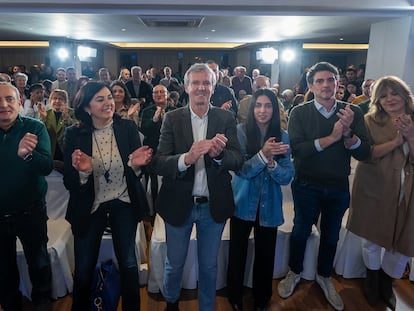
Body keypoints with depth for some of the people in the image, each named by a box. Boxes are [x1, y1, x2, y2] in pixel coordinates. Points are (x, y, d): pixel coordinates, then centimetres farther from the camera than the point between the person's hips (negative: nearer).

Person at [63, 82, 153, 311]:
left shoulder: (128, 128, -9)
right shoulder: (74, 134, -10)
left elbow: (138, 170, -3)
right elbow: (69, 183, -10)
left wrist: (136, 164, -26)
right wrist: (82, 171, -30)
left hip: (124, 205, 1)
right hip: (89, 209, 0)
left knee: (128, 263, 12)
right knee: (84, 270, 11)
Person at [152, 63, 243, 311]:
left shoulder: (226, 118, -3)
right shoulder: (172, 118, -6)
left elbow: (238, 161, -10)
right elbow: (159, 163, -14)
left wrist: (218, 154, -31)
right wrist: (186, 158, -33)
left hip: (213, 206, 1)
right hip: (179, 204, 0)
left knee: (209, 266, 19)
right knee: (174, 264, 20)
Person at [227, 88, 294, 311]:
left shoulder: (282, 136, -3)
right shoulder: (241, 131, -10)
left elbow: (287, 176, -7)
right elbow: (241, 170, -15)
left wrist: (271, 163, -26)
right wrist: (262, 155, -30)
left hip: (269, 206, 2)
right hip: (244, 203, -2)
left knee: (265, 255, 15)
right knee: (237, 253, 12)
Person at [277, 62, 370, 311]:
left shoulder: (353, 112, -4)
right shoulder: (300, 113, -10)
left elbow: (364, 153, -10)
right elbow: (296, 149, -23)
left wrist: (348, 132, -26)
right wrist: (331, 138, -26)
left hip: (339, 187, 3)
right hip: (307, 185, -2)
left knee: (331, 235, 19)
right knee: (301, 231, 15)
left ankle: (324, 276, 44)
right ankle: (295, 272, 40)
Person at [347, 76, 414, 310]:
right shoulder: (371, 121, -2)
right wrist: (395, 141, -20)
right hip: (376, 188, -2)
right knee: (373, 239, 12)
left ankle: (386, 284, 36)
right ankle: (372, 281, 39)